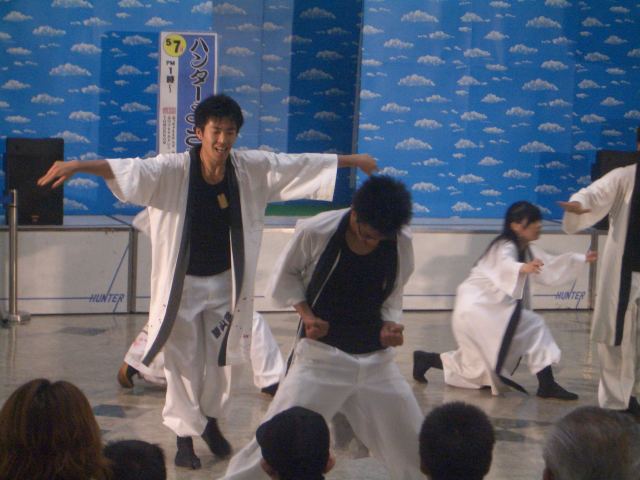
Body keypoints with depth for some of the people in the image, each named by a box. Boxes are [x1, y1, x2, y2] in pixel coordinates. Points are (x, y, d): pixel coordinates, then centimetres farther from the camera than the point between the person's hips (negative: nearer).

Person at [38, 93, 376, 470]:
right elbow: (129, 169, -33)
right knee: (183, 362, 4)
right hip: (181, 283, -3)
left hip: (224, 281, 3)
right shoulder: (173, 170, -20)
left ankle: (210, 420, 41)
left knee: (218, 359, 16)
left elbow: (301, 165, 0)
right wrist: (78, 166, -50)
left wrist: (353, 160, 6)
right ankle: (185, 435, 21)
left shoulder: (252, 168, -9)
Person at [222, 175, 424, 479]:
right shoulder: (315, 232, -18)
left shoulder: (401, 242, -7)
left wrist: (391, 323, -9)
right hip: (321, 356, -3)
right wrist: (305, 312, -15)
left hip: (376, 359, 4)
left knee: (412, 447, 13)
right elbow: (285, 277, -1)